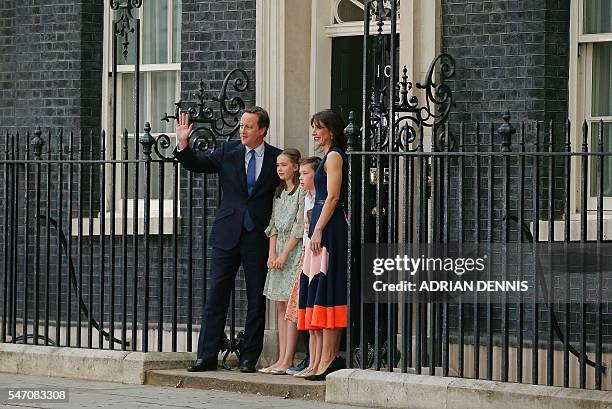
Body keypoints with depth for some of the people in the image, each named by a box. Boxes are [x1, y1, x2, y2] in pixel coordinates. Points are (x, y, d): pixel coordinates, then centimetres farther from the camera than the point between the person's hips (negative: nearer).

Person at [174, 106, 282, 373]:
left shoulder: (276, 158, 2)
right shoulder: (228, 151, 5)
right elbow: (198, 164, 4)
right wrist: (183, 144, -13)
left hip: (258, 238, -1)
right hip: (227, 235, 1)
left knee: (256, 300, 3)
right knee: (216, 296, 0)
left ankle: (249, 358, 11)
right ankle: (207, 356, 4)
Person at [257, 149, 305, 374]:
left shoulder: (302, 190, -7)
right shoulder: (279, 191, 16)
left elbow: (299, 225, -11)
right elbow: (273, 224, 14)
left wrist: (284, 254, -13)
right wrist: (272, 253, 2)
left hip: (295, 249, -8)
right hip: (278, 250, 8)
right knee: (280, 306, 5)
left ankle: (288, 360, -10)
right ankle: (281, 358, 5)